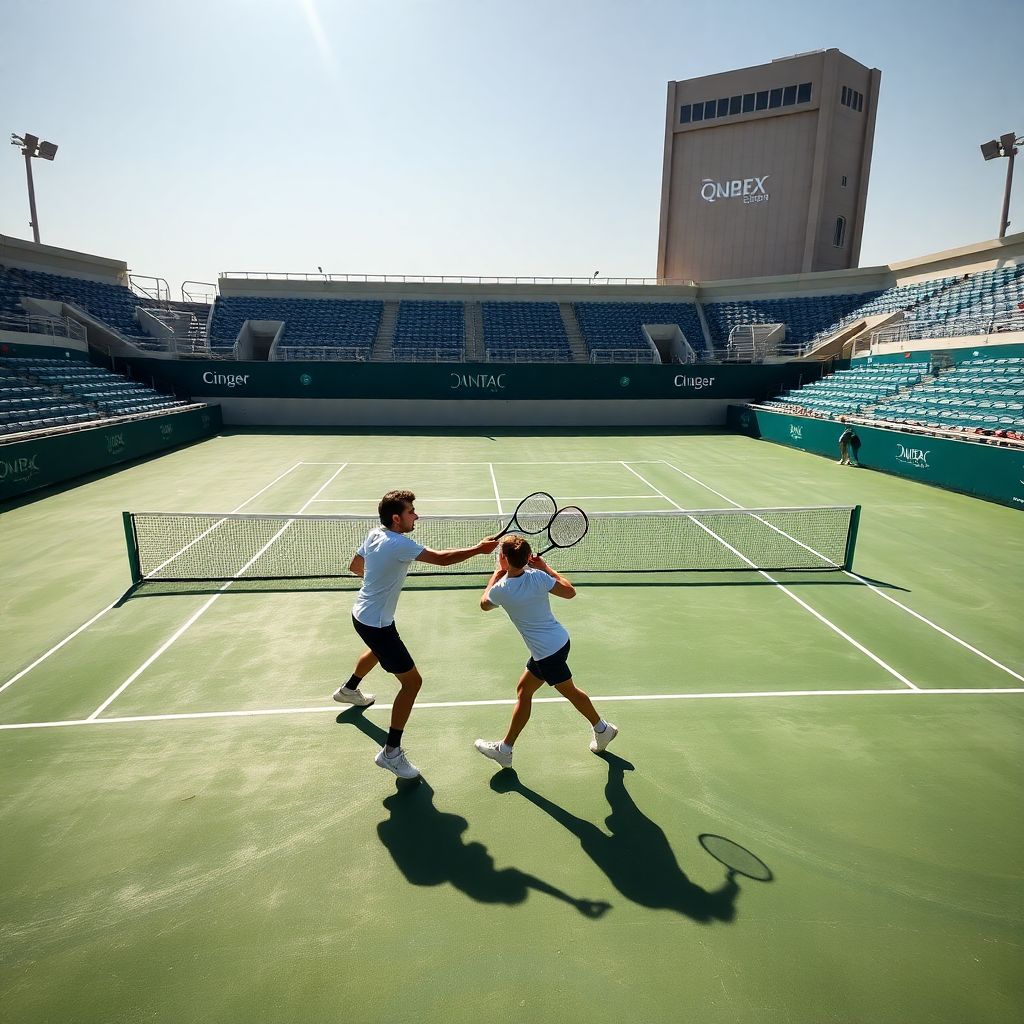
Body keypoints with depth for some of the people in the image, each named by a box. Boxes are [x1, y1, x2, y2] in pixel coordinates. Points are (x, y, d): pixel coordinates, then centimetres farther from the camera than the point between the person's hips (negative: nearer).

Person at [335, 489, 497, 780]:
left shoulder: (374, 534, -1)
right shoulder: (399, 544, -29)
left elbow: (355, 566, 12)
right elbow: (442, 559, -32)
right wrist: (478, 548, -25)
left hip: (363, 613, 10)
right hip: (376, 623, -10)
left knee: (379, 650, 41)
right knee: (412, 682, -6)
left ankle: (349, 689, 67)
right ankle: (391, 752, 1)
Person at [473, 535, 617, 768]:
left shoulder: (500, 590, -18)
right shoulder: (538, 576, -10)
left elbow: (484, 604, 7)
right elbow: (570, 591, 3)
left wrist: (497, 573, 14)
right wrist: (546, 567, 6)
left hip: (548, 652, -7)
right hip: (559, 640, 7)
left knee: (570, 691, 14)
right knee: (523, 690, 15)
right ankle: (505, 748, 24)